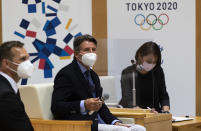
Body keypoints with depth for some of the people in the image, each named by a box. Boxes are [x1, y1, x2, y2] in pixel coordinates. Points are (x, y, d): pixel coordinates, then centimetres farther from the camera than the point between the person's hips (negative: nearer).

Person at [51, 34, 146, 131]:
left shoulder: (93, 75, 21)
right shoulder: (66, 74, -6)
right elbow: (56, 107, -14)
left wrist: (115, 122, 5)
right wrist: (83, 106, -27)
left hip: (99, 123, 9)